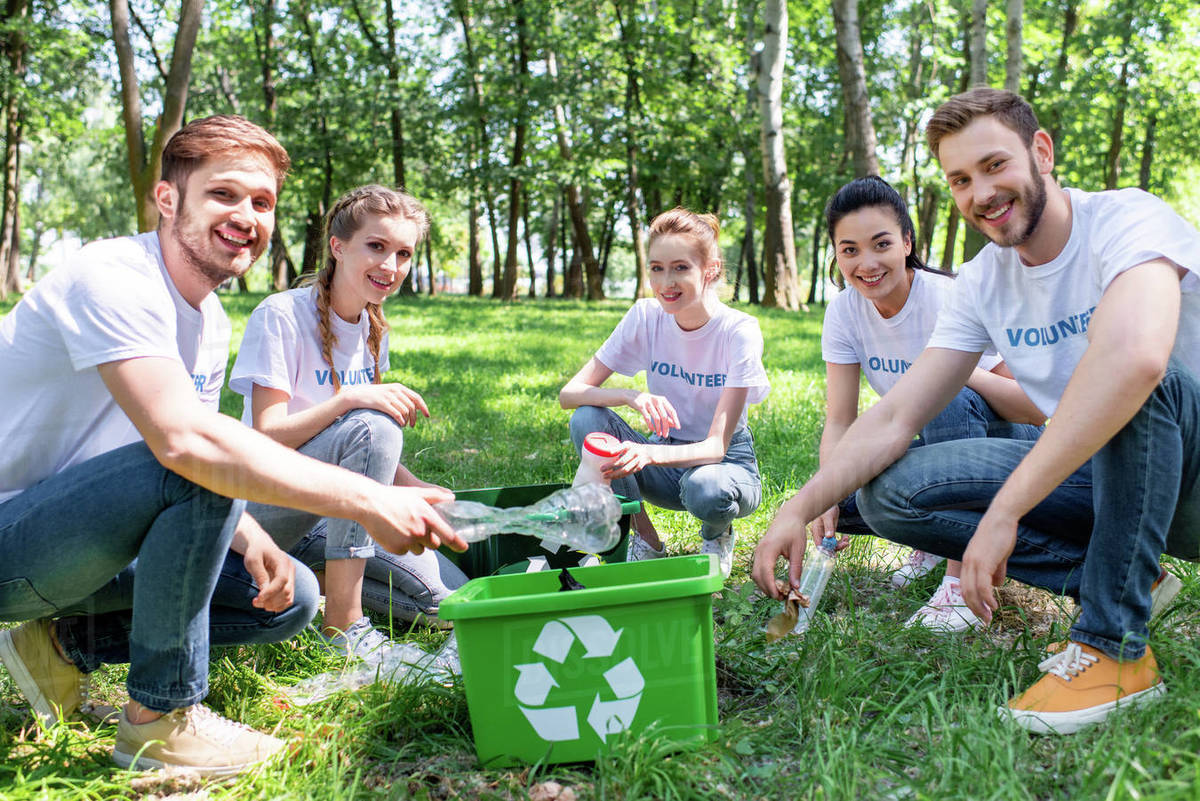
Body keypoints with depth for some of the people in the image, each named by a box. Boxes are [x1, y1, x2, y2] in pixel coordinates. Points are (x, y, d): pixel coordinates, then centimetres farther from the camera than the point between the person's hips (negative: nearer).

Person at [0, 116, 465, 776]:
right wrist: (368, 501, -41)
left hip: (75, 540, 8)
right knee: (195, 470, -33)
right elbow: (181, 439, -39)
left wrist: (249, 537, -16)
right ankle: (160, 718, -16)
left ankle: (65, 644, 8)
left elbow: (210, 456, 7)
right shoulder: (111, 278, -23)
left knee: (290, 596, -1)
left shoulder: (211, 324, 5)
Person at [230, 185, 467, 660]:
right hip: (267, 507, -7)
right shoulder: (282, 316, -15)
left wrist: (417, 490, -4)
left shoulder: (373, 329, 6)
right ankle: (343, 622, -27)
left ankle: (307, 575, 7)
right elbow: (268, 436, -22)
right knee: (373, 426, -34)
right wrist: (350, 398, -35)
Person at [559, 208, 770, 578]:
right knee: (587, 419, -24)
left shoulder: (739, 331, -20)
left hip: (724, 461, -3)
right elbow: (569, 392, -16)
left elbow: (716, 446, -26)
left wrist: (648, 453, -46)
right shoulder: (646, 316, -11)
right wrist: (632, 396, -36)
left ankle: (718, 535, 1)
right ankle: (644, 539, -6)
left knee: (706, 487, -38)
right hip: (665, 456, 3)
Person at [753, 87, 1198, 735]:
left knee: (1142, 376, -38)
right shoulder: (984, 282, 0)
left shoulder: (1126, 221, -19)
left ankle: (1115, 644, -24)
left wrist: (1002, 512, -41)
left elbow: (1136, 356, -42)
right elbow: (895, 419, -4)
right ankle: (1130, 578, -4)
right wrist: (801, 508, -19)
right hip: (1099, 478, 6)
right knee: (889, 492, -11)